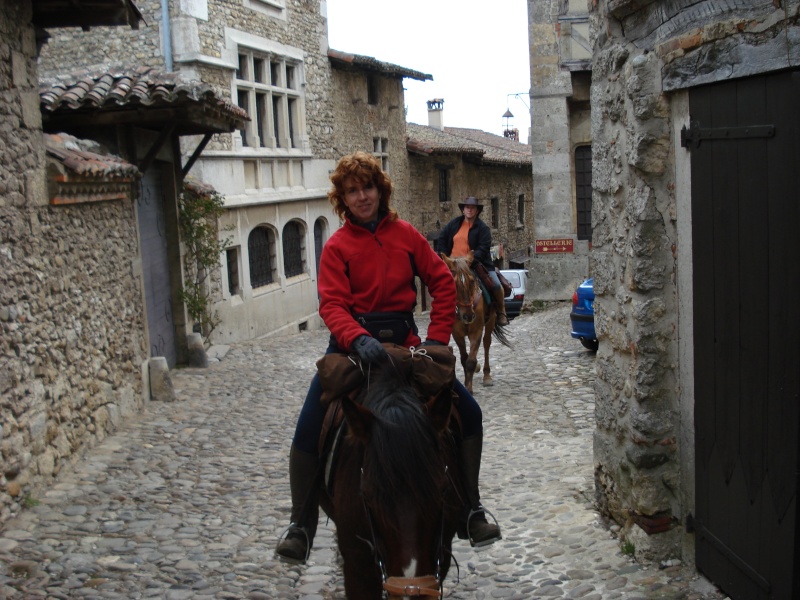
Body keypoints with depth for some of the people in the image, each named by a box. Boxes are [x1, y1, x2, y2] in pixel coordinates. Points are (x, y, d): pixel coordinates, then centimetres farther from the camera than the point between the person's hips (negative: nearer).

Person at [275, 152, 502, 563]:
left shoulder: (405, 234, 4)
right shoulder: (338, 246, -3)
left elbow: (442, 282, 5)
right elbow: (332, 303, -14)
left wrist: (437, 338, -5)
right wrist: (357, 339, -33)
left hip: (404, 342, 2)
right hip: (352, 342, -2)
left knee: (468, 413, -5)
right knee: (309, 430, -17)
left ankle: (471, 509, 11)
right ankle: (301, 524, 1)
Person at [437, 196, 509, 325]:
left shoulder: (482, 228, -3)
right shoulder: (454, 224, 7)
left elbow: (483, 248, -13)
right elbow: (441, 240, 14)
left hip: (476, 264, -3)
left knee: (496, 285, -14)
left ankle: (501, 312, 8)